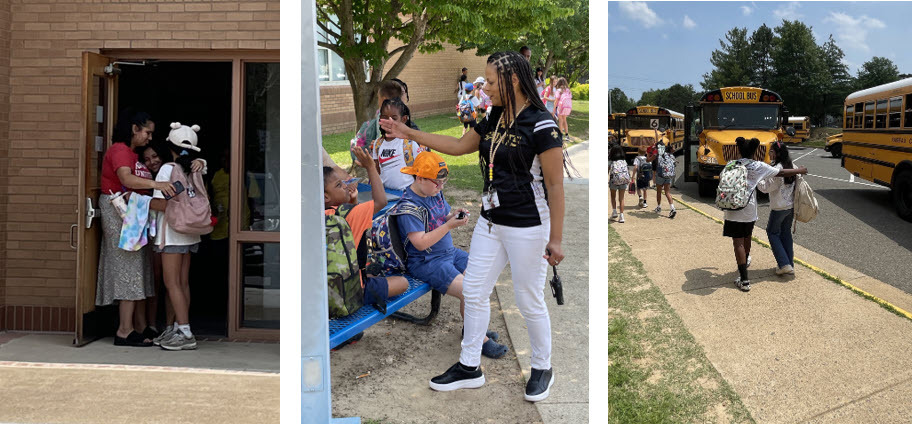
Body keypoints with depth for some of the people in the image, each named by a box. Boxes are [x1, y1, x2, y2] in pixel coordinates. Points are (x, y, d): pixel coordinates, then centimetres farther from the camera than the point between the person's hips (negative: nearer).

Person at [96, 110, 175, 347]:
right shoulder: (119, 150, -11)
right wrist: (156, 184, -42)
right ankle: (125, 331, -7)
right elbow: (126, 179, -29)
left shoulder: (132, 153, 21)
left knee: (137, 268, 8)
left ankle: (141, 327, 11)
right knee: (129, 267, -10)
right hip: (119, 211, -10)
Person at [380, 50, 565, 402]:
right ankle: (470, 367, 26)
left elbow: (555, 185, -17)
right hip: (491, 222, 8)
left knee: (529, 301, 5)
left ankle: (542, 368, 28)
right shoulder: (493, 119, 6)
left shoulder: (541, 125, -18)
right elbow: (458, 146, 19)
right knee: (473, 291, 11)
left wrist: (555, 239, -16)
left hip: (528, 228, -8)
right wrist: (409, 133, 16)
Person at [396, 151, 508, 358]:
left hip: (449, 252, 9)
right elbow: (421, 243, -24)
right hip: (426, 262, -9)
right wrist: (449, 225, -25)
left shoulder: (436, 193, 6)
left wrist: (454, 215, -5)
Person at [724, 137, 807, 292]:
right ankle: (746, 261, 55)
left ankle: (744, 280, -11)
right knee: (746, 237, 26)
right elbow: (781, 173, 3)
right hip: (749, 210, 2)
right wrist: (800, 171, 18)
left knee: (738, 242, -4)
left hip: (733, 210, -2)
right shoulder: (758, 167, -1)